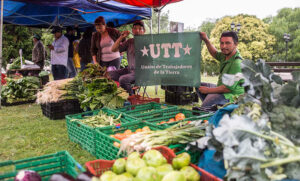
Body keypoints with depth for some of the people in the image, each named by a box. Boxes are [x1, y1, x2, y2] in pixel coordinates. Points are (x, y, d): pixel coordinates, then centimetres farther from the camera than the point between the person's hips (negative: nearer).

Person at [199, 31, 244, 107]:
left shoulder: (237, 63, -25)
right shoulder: (226, 55, 3)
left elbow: (229, 88, -27)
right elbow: (215, 54, 29)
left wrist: (208, 90, -18)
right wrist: (206, 40, 16)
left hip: (231, 95, -10)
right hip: (221, 88, 10)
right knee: (199, 85, 19)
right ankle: (210, 106, 11)